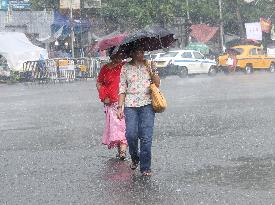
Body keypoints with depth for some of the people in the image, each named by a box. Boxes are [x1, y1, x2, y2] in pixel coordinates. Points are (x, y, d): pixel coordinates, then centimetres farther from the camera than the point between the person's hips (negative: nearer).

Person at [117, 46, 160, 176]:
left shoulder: (148, 65, 12)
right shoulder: (125, 68, 8)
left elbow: (157, 84, 10)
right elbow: (122, 89, 8)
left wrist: (152, 72, -8)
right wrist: (120, 107, 1)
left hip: (147, 104, 0)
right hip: (130, 105, 0)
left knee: (146, 137, -6)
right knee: (131, 135, -9)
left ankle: (145, 168, 1)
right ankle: (135, 158, 21)